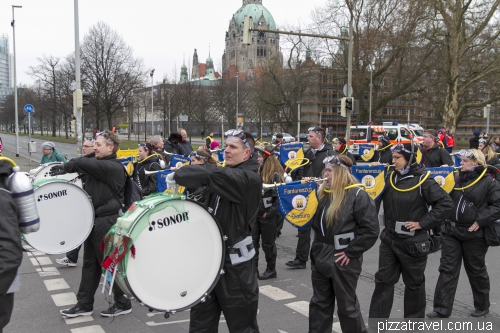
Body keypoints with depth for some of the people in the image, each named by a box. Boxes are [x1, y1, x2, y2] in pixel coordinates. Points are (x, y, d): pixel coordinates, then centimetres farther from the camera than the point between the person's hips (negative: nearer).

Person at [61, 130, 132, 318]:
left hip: (107, 222, -9)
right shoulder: (97, 165, 14)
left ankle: (123, 303, 14)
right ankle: (84, 305, 23)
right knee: (89, 263, 13)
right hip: (94, 220, 9)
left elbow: (80, 163, -23)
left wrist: (64, 168, -9)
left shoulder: (113, 167, -17)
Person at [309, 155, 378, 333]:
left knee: (347, 305, 9)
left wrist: (350, 252, -16)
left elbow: (370, 231, -19)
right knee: (319, 303, 16)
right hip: (320, 257, 7)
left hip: (342, 260, -7)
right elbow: (314, 222, 15)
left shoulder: (358, 195, -15)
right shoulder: (323, 192, 7)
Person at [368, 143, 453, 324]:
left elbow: (446, 204, -17)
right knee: (383, 279, 8)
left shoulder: (423, 180, -14)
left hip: (413, 242, -5)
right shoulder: (389, 177, 3)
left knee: (414, 282, 13)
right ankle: (376, 322, 16)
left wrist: (422, 223, -17)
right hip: (389, 238, 5)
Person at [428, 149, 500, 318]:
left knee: (476, 270, 13)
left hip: (473, 234, -4)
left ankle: (482, 305, 34)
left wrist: (479, 220, -19)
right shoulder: (456, 178, 7)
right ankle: (442, 309, 9)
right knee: (447, 269, 3)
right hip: (451, 231, 5)